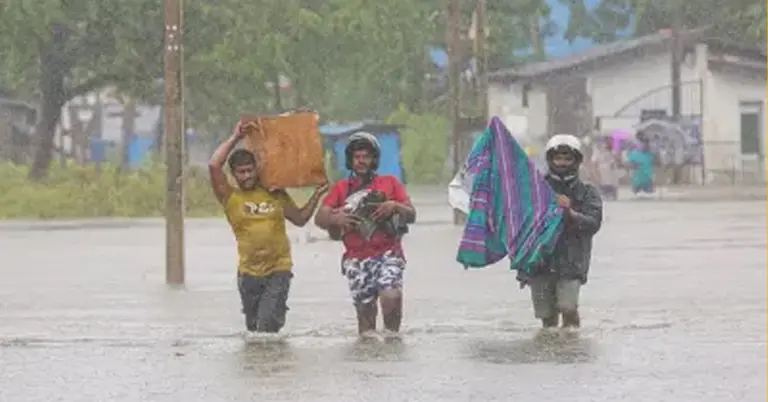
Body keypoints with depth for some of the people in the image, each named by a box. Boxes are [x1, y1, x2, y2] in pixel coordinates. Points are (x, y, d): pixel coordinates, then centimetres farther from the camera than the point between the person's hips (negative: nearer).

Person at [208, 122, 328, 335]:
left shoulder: (276, 195, 8)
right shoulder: (230, 198, 0)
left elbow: (300, 219, 19)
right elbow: (214, 166, -11)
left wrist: (316, 195, 10)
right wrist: (235, 138, -5)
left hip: (278, 271, -1)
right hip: (249, 273, 1)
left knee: (268, 325, -16)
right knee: (253, 328, 11)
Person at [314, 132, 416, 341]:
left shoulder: (390, 183, 12)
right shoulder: (341, 188, 16)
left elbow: (412, 215, 7)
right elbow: (319, 218, 7)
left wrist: (394, 206, -13)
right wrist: (335, 218, -16)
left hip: (387, 254, -2)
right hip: (356, 259, 2)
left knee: (391, 296, -25)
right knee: (365, 308, -3)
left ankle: (392, 332, -5)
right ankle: (368, 335, 20)